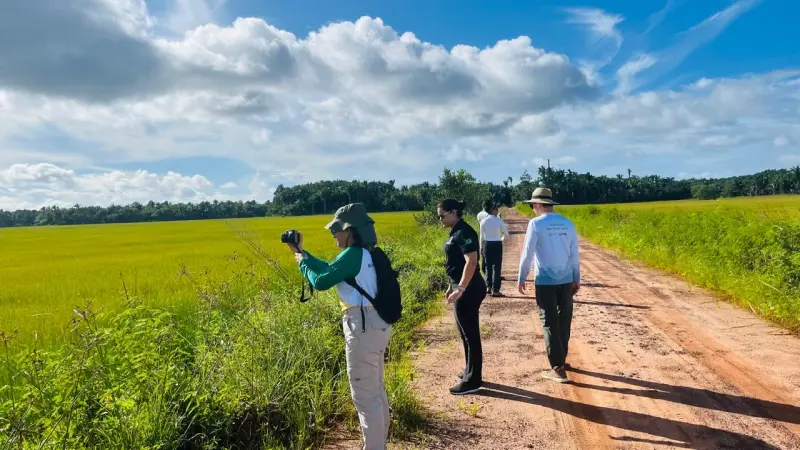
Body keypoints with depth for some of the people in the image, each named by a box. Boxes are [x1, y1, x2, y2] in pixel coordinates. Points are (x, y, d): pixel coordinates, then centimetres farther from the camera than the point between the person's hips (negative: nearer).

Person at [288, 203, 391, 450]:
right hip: (376, 324, 10)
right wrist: (302, 251, 21)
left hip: (363, 326, -10)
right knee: (376, 390, 21)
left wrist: (302, 263, 3)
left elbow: (321, 282, -15)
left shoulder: (352, 254, -18)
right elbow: (330, 269, 20)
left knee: (364, 395, 2)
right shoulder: (364, 253, 11)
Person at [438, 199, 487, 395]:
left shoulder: (464, 232, -17)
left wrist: (460, 289, -27)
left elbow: (471, 262, -25)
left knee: (470, 335, -1)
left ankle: (472, 380, 9)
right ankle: (470, 371, 32)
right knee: (466, 333, 19)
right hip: (462, 287, 10)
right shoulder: (456, 232, 13)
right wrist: (452, 286, 22)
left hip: (468, 290, -10)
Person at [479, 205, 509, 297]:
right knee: (497, 267, 2)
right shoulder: (499, 221, -7)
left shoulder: (483, 221, -1)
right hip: (497, 244, -3)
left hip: (487, 244, 3)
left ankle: (488, 287, 18)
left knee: (488, 266, 15)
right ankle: (495, 290, 0)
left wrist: (481, 247, 13)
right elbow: (506, 233, 0)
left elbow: (482, 236, 4)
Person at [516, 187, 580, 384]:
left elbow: (527, 253, -9)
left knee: (550, 323, 2)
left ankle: (558, 369, 2)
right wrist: (577, 279, 18)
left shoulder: (536, 223, -10)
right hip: (566, 280, 5)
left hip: (545, 281, -5)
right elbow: (575, 254, 9)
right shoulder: (568, 223, 4)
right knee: (564, 321, 16)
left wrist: (521, 278, 1)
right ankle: (560, 360, 30)